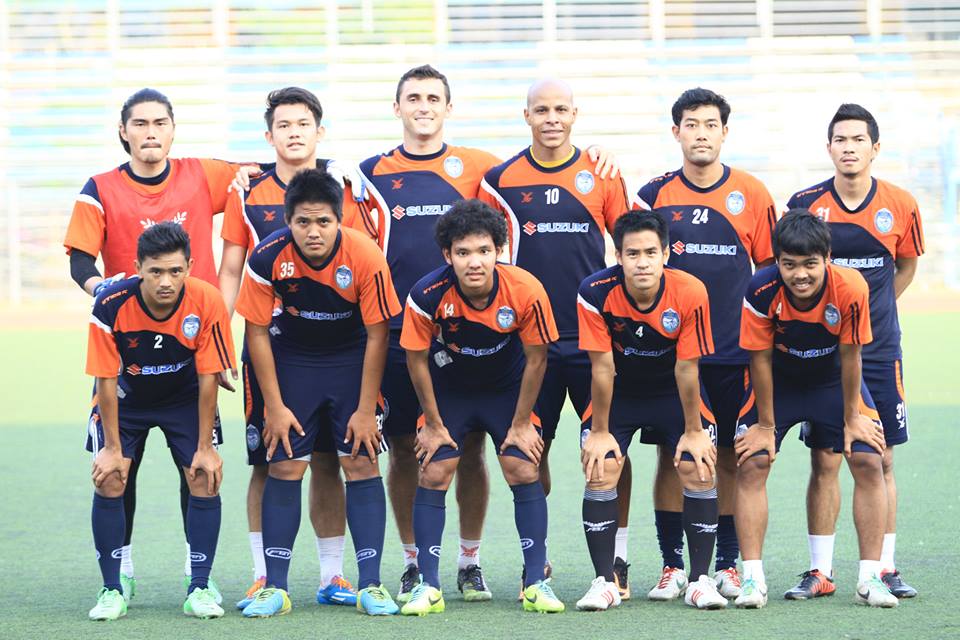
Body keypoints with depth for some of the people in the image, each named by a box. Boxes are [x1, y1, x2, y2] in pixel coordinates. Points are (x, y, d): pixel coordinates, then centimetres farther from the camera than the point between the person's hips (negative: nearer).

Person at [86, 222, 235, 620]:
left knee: (205, 479, -12)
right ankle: (112, 591, -2)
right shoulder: (111, 305, -30)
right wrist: (112, 447, -17)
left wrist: (205, 447, -16)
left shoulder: (207, 303, -28)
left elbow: (208, 378, -19)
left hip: (185, 398, 0)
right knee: (108, 480, -14)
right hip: (125, 398, 0)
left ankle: (199, 588, -1)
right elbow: (106, 379, -20)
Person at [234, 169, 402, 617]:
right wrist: (274, 406, -10)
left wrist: (367, 409, -13)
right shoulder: (268, 258, -23)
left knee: (362, 462, -6)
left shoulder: (366, 258, -25)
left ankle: (370, 586, -1)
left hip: (352, 358, -1)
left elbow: (376, 335, -15)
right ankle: (274, 587, 3)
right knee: (284, 466, -3)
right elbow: (257, 332, -11)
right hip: (291, 358, 1)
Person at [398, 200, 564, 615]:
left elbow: (535, 358, -13)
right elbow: (417, 359, -13)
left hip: (507, 389, 0)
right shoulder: (428, 295, -29)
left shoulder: (526, 292, -28)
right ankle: (428, 586, 0)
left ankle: (536, 582, 1)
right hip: (448, 390, 0)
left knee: (524, 472, -8)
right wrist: (434, 424, -6)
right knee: (433, 474, -8)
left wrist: (521, 423, -8)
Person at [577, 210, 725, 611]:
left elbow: (687, 368, -18)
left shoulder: (690, 293, -26)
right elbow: (602, 368, -19)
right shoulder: (596, 293, -26)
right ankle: (604, 582, -3)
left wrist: (692, 431, -11)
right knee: (600, 472, -12)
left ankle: (700, 580, -1)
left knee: (699, 471, -11)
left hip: (673, 391, 0)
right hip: (618, 393, 0)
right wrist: (599, 431, -12)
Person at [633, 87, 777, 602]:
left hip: (732, 351, 0)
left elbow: (770, 269, 9)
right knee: (671, 456, 1)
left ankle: (728, 564, 12)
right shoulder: (654, 194, 3)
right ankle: (672, 565, 8)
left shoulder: (752, 194, 3)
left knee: (730, 457, 4)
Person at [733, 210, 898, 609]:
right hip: (778, 382, 0)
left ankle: (870, 578, -4)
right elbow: (760, 359, -18)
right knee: (752, 464, -13)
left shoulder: (850, 289, -30)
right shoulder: (762, 292, -30)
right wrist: (765, 425, -11)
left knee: (868, 462, -10)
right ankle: (753, 579, -9)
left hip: (832, 379, 0)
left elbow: (849, 357, -18)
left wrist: (851, 418, -9)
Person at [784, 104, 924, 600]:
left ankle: (885, 568, 11)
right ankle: (819, 572, 5)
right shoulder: (805, 204, -4)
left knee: (879, 462, 4)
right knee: (824, 462, -1)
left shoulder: (900, 206, -1)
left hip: (879, 352, 1)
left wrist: (870, 310, 11)